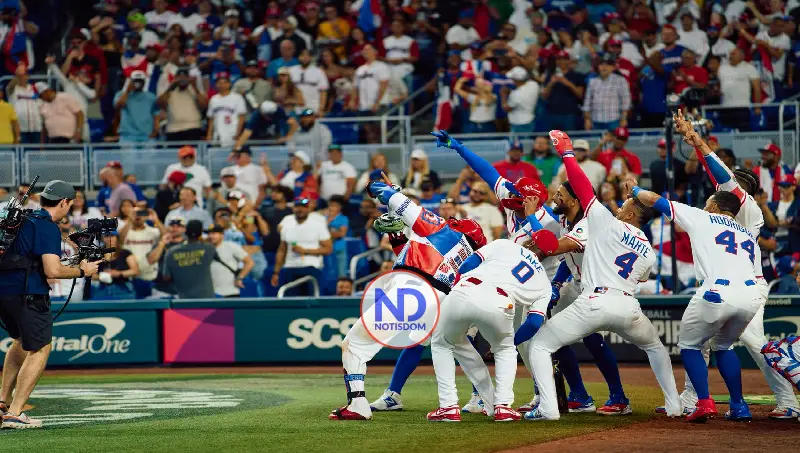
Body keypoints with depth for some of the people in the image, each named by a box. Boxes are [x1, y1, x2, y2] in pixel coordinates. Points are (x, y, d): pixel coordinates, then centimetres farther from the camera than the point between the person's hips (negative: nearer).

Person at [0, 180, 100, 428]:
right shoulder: (48, 227, -10)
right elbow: (52, 270, -20)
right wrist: (82, 271, -3)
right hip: (27, 294, -9)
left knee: (21, 340, 29)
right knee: (40, 349, -2)